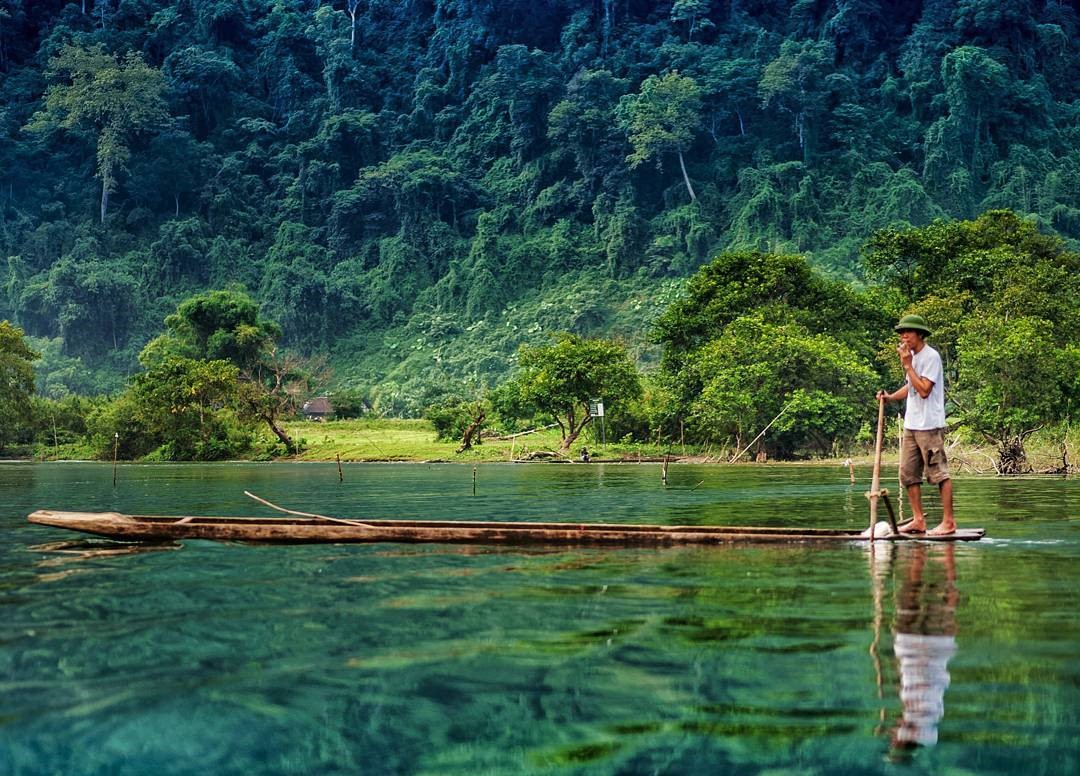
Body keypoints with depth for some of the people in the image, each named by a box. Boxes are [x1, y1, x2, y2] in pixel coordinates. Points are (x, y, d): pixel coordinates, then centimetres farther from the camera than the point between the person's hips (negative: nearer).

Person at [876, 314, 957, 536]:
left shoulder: (931, 356, -12)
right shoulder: (912, 356, 16)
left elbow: (924, 390, -20)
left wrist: (907, 365, -17)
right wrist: (890, 397, 9)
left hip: (929, 425, -9)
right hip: (911, 425, 9)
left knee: (939, 472, -5)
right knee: (908, 473, 8)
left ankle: (949, 521, -1)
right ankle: (918, 520, 14)